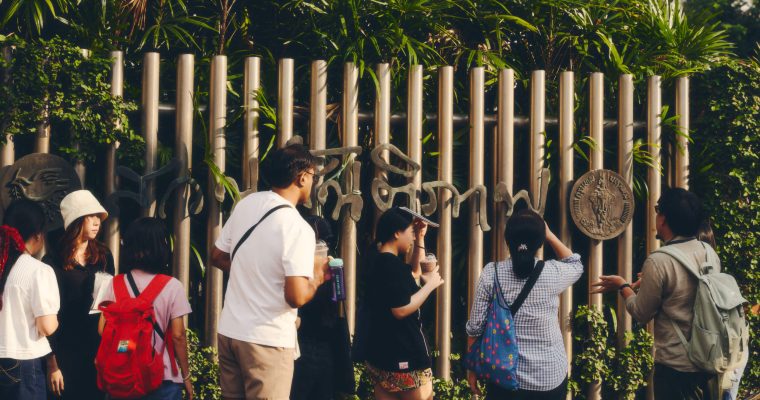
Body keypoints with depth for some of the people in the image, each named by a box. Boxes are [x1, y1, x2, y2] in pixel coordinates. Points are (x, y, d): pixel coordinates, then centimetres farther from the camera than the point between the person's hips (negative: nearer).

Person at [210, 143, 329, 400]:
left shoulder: (245, 204, 3)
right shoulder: (298, 228, -17)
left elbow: (218, 257, 16)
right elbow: (296, 297, -23)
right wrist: (317, 276, -4)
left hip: (229, 330, 7)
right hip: (266, 340, -7)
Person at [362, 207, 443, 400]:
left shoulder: (381, 262, 14)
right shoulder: (392, 265, -18)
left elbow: (415, 273, 30)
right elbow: (401, 310, -24)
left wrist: (420, 238, 21)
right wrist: (430, 285, -13)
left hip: (382, 353, 10)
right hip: (403, 355, -10)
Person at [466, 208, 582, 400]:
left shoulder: (491, 273, -8)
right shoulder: (553, 273, -7)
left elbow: (476, 327, -5)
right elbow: (575, 265, 18)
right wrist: (548, 234, 16)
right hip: (551, 377, 0)